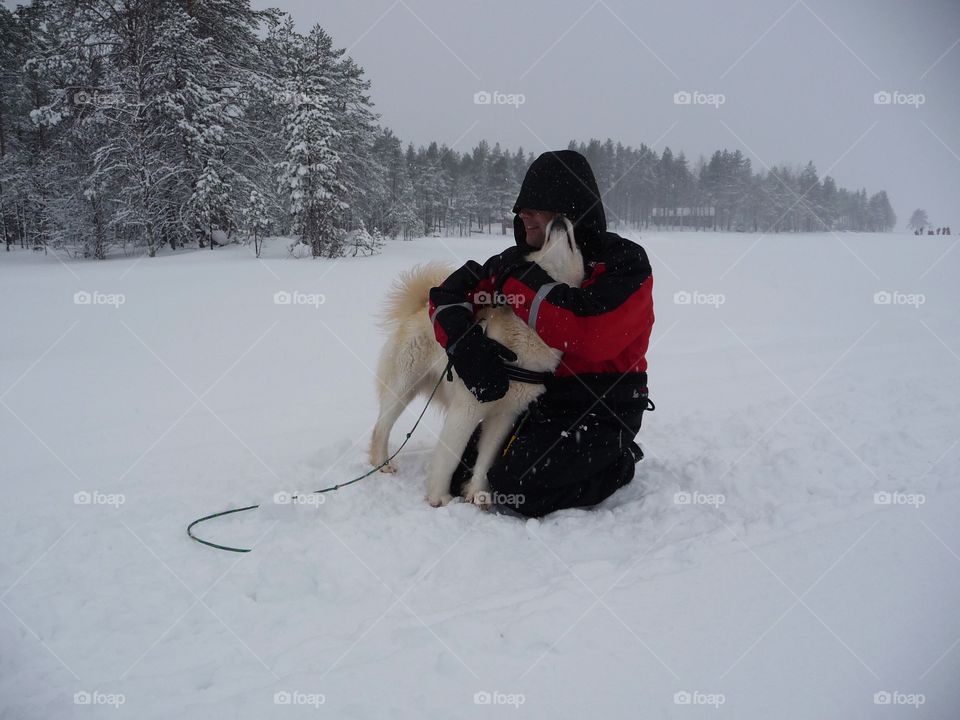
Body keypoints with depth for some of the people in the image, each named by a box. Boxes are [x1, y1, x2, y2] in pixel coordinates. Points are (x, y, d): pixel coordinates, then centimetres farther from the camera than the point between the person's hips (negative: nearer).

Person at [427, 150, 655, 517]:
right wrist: (464, 342, -22)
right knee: (457, 475, -1)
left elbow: (590, 334, -32)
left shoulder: (625, 262, -14)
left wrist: (518, 282, -23)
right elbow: (448, 294, 1)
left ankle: (618, 461, 4)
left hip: (599, 410, -6)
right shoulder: (520, 259, 4)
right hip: (536, 400, 7)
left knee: (515, 489, -22)